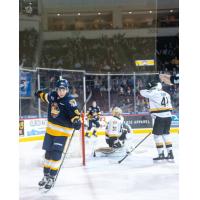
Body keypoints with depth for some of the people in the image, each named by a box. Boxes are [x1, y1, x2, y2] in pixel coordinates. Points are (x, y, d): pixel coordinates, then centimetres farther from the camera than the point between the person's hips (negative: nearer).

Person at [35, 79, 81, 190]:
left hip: (63, 131, -6)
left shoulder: (70, 101, -18)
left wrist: (76, 121, -47)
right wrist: (41, 94, 40)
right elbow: (46, 97, 22)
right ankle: (46, 176, 25)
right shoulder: (53, 95, -2)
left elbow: (74, 113, -28)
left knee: (56, 154, -10)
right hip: (51, 129, 6)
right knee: (48, 153, 12)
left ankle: (52, 178, 2)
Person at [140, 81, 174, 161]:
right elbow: (169, 107, 17)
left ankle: (161, 154, -4)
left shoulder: (154, 93, -7)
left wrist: (149, 90, 15)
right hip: (168, 117, 7)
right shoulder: (166, 94, 16)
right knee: (166, 134, 16)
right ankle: (170, 153, 15)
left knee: (157, 135, 0)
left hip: (159, 117, -7)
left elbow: (142, 92, -2)